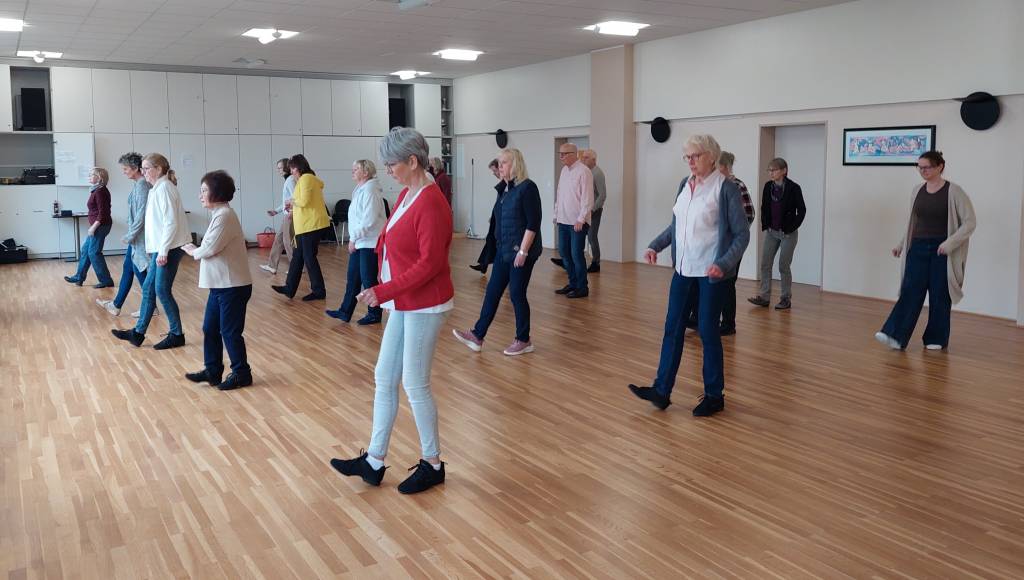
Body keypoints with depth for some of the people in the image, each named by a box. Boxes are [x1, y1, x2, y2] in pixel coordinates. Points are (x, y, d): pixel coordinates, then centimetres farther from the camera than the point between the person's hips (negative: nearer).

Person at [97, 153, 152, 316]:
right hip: (136, 236, 10)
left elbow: (142, 214, -21)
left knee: (139, 271, 0)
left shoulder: (142, 185, -18)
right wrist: (130, 234, 15)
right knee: (127, 269, 15)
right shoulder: (137, 184, 11)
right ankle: (116, 305, 24)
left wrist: (129, 235, -15)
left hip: (139, 236, -10)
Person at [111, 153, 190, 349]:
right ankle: (138, 333, 19)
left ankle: (176, 335, 7)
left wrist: (163, 251, -20)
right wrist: (158, 251, 18)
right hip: (160, 248, 10)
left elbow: (171, 222, -20)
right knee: (148, 288, 12)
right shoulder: (157, 189, 16)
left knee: (162, 290, -4)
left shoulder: (164, 188, -13)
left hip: (170, 248, -10)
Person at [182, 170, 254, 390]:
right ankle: (212, 371, 25)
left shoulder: (224, 216, -18)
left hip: (232, 286, -10)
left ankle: (241, 374, 14)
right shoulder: (219, 214, 14)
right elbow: (211, 248, 13)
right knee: (210, 328, 14)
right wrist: (197, 250, -5)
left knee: (230, 331, 1)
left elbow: (209, 249, -19)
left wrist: (192, 251, 0)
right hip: (220, 284, 10)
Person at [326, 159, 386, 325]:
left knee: (368, 279, -1)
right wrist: (353, 238, 14)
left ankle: (374, 314, 11)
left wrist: (354, 237, -20)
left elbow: (369, 220, -24)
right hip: (360, 242, 10)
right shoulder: (361, 189, 15)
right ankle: (345, 311, 18)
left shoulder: (370, 190, -16)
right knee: (353, 278, 12)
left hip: (370, 243, -10)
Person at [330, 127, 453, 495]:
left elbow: (430, 264, -24)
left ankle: (433, 464, 20)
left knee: (415, 385, 2)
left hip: (425, 306, -9)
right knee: (384, 378, 12)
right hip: (403, 303, 9)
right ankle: (374, 461, 23)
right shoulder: (406, 195, 8)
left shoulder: (430, 204, -21)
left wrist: (383, 292, -24)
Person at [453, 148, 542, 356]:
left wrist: (523, 251, -22)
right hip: (504, 250, 9)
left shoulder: (528, 187, -14)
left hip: (522, 252, -9)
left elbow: (533, 223, -19)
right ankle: (477, 335, 16)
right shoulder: (508, 189, 12)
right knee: (493, 291, 10)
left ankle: (524, 341, 14)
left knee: (517, 294, -1)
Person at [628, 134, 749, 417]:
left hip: (709, 271, -6)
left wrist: (724, 264, -24)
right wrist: (655, 246, 5)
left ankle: (714, 396, 18)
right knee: (673, 328, 7)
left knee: (708, 331, 3)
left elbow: (742, 234, -10)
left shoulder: (725, 188, -11)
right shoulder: (685, 184, 7)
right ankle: (662, 390, 14)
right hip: (683, 268, 6)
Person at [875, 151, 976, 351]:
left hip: (942, 252, -4)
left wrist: (950, 243, -19)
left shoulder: (953, 191, -8)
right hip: (918, 248, 4)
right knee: (910, 291, -5)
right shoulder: (917, 190, 7)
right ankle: (895, 336, -12)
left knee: (939, 295, 3)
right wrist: (902, 244, 16)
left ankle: (936, 339, 16)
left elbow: (970, 222, -9)